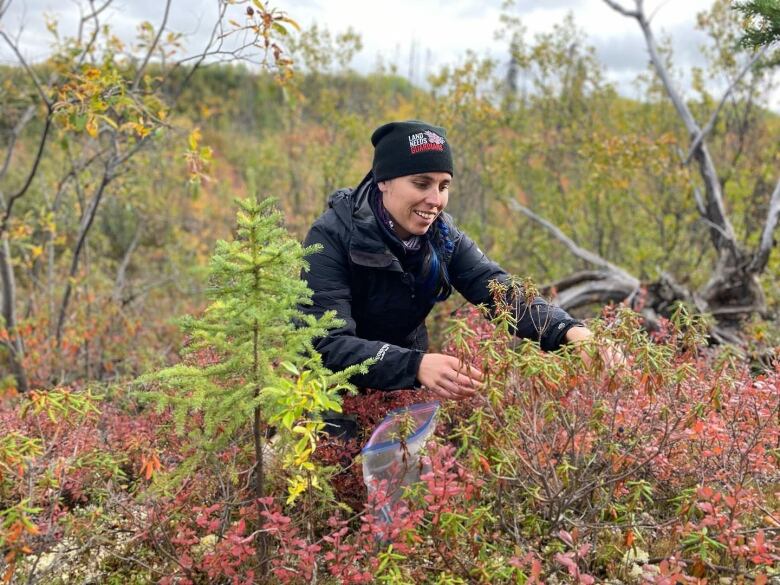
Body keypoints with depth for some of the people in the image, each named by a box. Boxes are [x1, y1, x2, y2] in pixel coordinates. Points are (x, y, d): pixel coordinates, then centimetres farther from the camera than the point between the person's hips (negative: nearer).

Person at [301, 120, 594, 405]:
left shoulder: (443, 236, -7)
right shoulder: (332, 237, -22)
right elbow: (328, 346, -30)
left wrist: (569, 330, -36)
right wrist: (416, 365, -45)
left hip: (405, 391, 4)